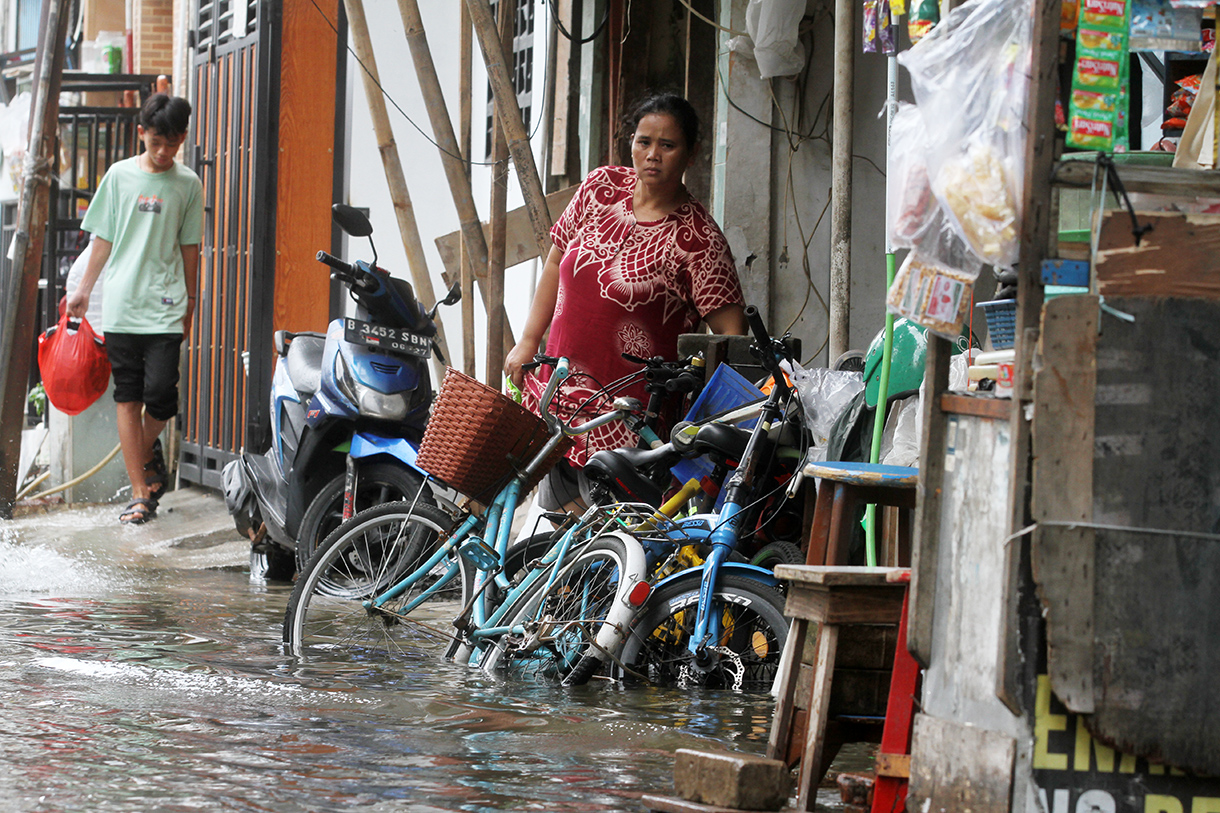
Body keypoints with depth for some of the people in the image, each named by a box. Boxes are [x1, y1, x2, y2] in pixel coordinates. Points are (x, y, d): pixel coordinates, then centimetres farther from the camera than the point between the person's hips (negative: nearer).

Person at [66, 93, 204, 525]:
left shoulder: (187, 183, 4)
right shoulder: (120, 175, 6)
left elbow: (190, 247, 10)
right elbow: (104, 239, 12)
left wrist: (190, 302, 12)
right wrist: (84, 288, 13)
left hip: (165, 307, -1)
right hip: (121, 304, 1)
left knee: (160, 393, -12)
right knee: (128, 397, 0)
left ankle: (146, 449, 20)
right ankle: (141, 492, 3)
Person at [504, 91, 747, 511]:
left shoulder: (697, 237, -12)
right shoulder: (601, 186, 3)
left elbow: (730, 329, -14)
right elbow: (557, 262, 15)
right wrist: (528, 342, 14)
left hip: (629, 413, -6)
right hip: (560, 384, 6)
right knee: (555, 515, 9)